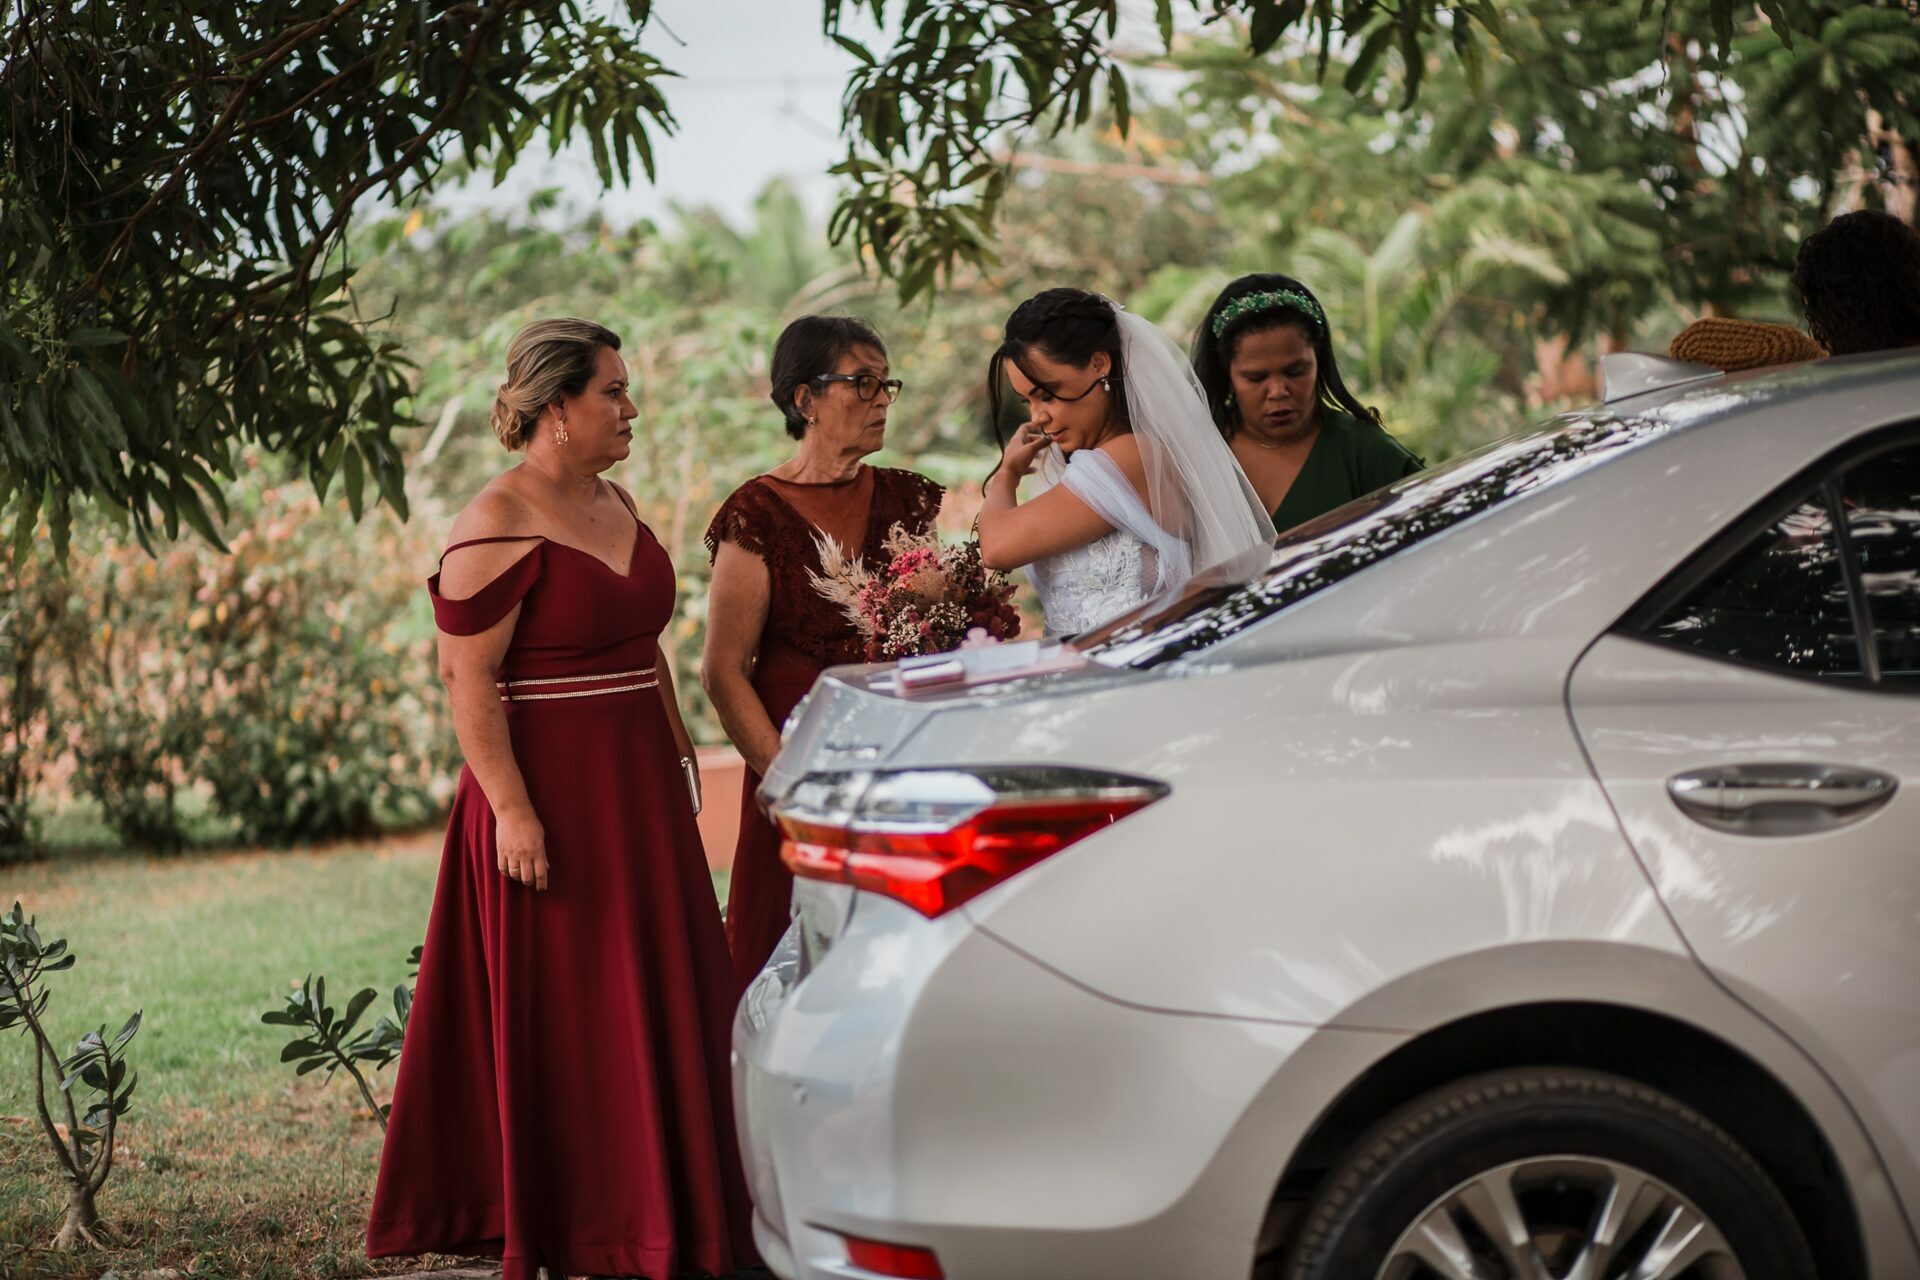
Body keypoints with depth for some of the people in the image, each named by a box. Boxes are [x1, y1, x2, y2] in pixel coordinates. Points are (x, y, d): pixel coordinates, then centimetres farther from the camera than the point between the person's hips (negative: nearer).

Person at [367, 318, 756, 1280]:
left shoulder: (615, 503, 12)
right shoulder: (496, 526, -14)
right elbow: (467, 677, -17)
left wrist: (678, 758, 18)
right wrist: (511, 808, -22)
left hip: (637, 793, 8)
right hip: (549, 795, -8)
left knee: (658, 1010, 12)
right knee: (559, 1021, -1)